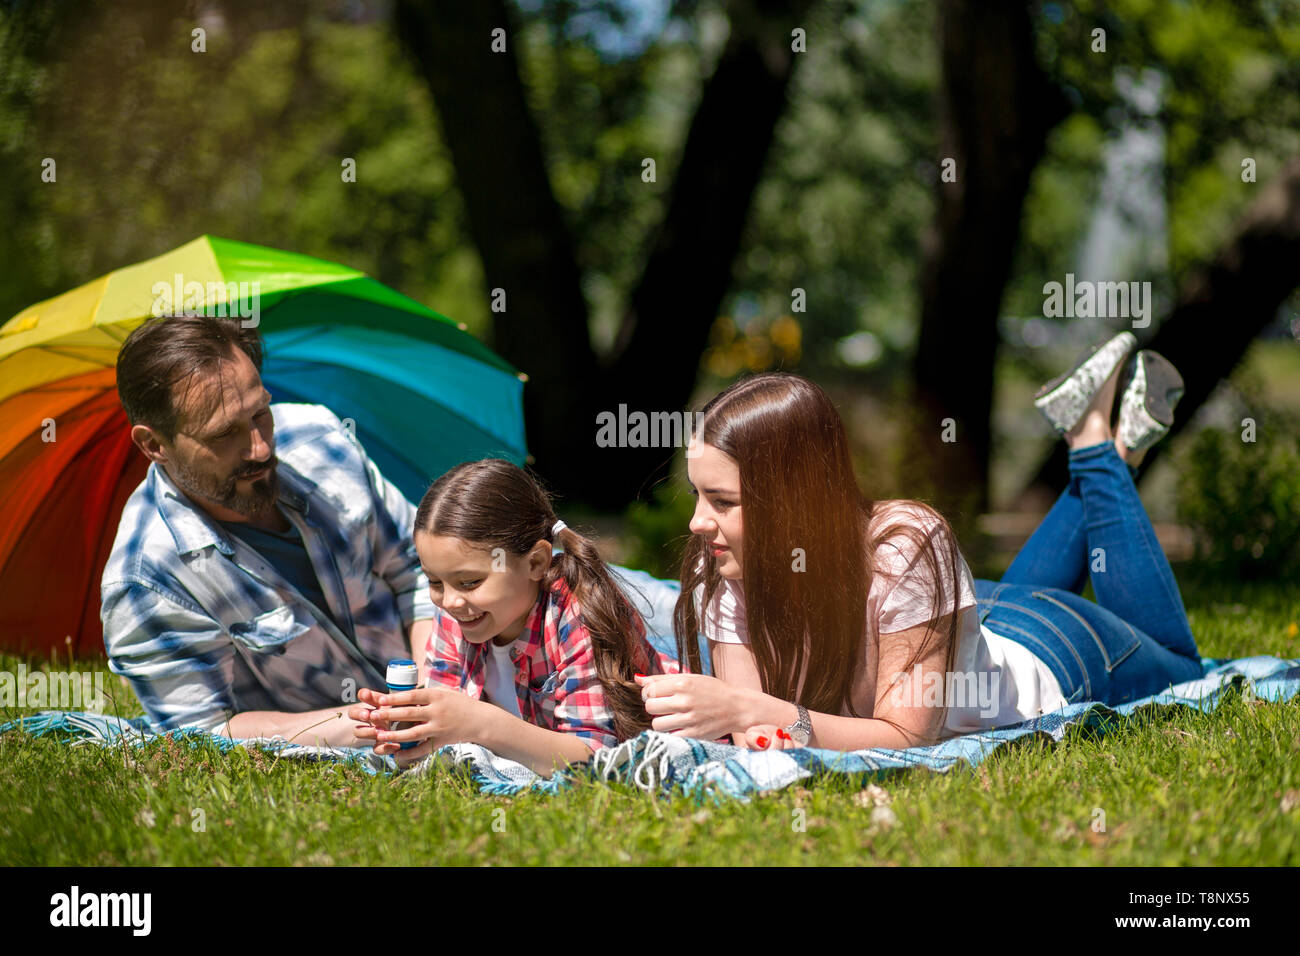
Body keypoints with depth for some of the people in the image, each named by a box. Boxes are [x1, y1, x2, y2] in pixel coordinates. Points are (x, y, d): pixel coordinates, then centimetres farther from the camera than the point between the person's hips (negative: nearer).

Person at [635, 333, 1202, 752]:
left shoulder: (906, 550, -46)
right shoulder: (723, 572, -32)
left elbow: (909, 736, -46)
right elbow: (750, 731, -30)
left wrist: (749, 709, -59)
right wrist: (758, 733, -56)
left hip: (1050, 652, -4)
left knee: (1175, 664, 30)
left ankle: (1100, 446, 31)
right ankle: (1113, 454, 41)